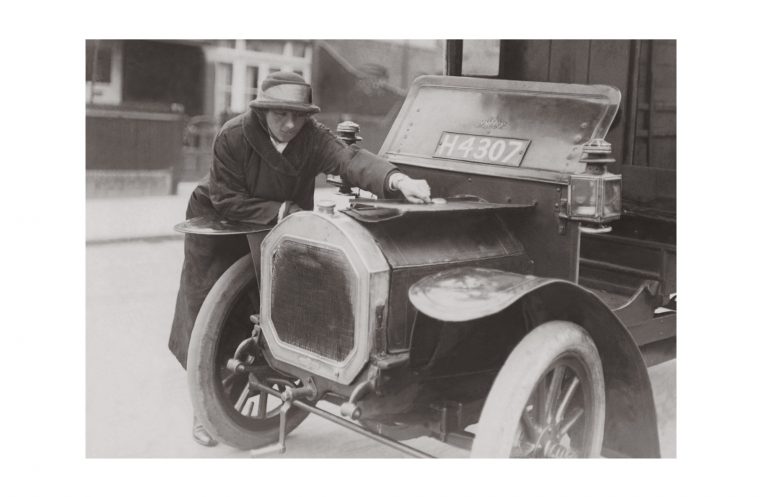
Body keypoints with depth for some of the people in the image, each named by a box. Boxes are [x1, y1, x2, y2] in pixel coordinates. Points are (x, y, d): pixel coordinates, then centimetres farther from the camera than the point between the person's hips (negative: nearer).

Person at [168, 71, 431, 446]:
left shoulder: (311, 137, -22)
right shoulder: (233, 136, -26)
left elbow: (349, 158, -40)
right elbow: (228, 202, -25)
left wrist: (396, 179, -58)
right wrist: (281, 211, -31)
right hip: (219, 225, -3)